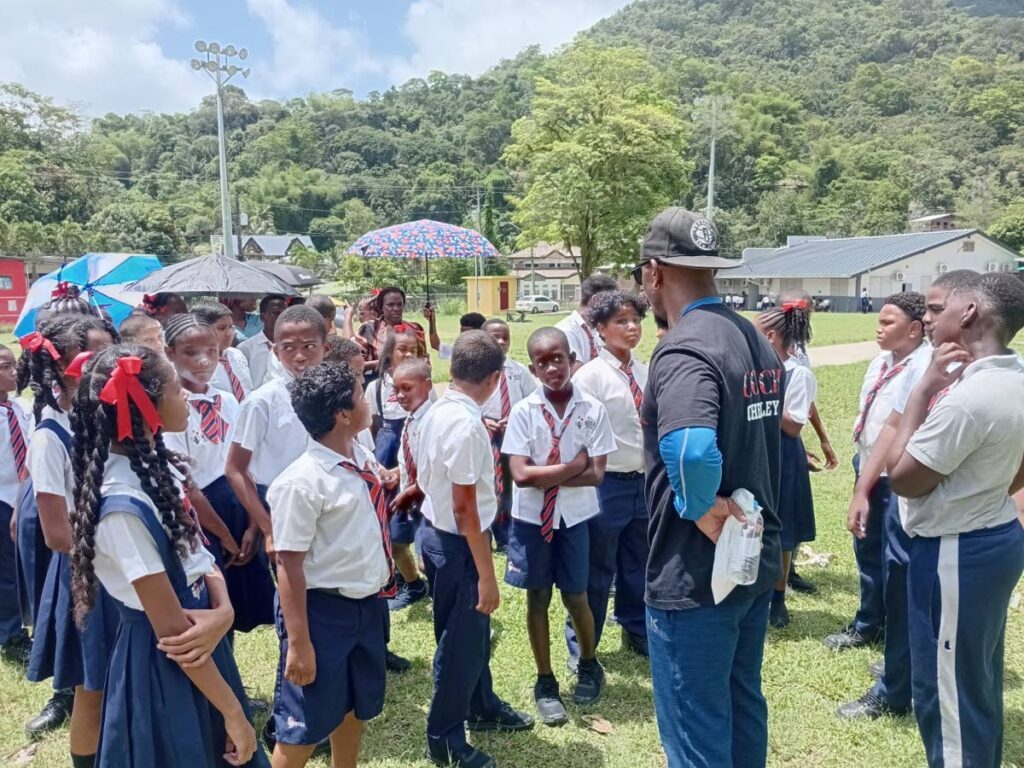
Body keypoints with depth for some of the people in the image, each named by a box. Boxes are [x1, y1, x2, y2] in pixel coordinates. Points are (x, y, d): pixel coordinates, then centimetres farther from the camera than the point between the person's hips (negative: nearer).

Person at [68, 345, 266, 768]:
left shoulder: (156, 465, -2)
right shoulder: (123, 505, -28)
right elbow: (170, 628, -24)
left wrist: (222, 612, -17)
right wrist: (232, 711, -16)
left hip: (201, 629, 8)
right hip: (162, 661, -8)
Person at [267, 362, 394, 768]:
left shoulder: (364, 459, -1)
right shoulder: (302, 482, -23)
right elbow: (289, 565, -21)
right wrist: (298, 642, -19)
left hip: (369, 603, 7)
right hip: (322, 610, -7)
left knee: (357, 706, 24)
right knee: (305, 723, 9)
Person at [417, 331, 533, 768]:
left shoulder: (436, 413, 2)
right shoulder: (468, 425, -26)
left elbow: (421, 477, 13)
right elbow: (465, 507, -25)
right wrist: (487, 575, -20)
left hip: (437, 532, 9)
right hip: (457, 544, -9)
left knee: (473, 630, 24)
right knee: (460, 641, 7)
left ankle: (482, 708, 44)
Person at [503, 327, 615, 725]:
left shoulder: (593, 410, -9)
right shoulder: (523, 411, -10)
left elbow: (596, 475, -12)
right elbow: (521, 475, -15)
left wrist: (545, 474, -17)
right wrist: (572, 466, -14)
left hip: (575, 517, 0)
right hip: (531, 517, 0)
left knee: (575, 597, 12)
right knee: (537, 598, 11)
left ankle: (589, 666, 40)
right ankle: (545, 683, 30)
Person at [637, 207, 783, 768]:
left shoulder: (683, 349, -23)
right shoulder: (758, 342, 7)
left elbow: (691, 451, -41)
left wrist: (702, 509, -24)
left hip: (695, 575, -9)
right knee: (743, 709, 25)